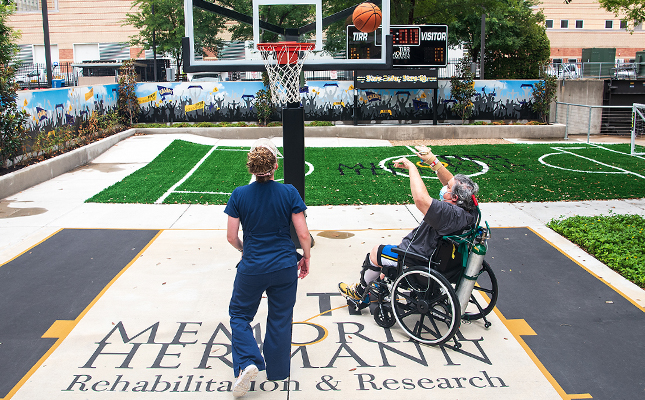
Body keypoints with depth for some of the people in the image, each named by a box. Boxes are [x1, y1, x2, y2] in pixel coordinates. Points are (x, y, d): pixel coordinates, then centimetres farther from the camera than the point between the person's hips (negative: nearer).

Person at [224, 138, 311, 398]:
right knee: (280, 319, 17)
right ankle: (277, 371, 30)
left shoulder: (239, 195, -10)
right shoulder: (289, 193, -11)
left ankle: (247, 362, 2)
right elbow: (303, 234, -9)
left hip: (252, 268, -1)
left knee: (239, 314, 20)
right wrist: (306, 258, 8)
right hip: (285, 268, 1)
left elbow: (231, 237, -5)